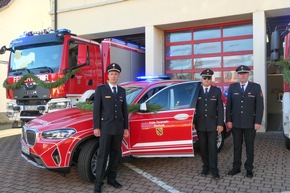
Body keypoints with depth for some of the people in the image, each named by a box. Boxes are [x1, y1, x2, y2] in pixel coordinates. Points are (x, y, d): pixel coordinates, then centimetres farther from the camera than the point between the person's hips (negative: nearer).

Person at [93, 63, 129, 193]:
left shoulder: (122, 91, 11)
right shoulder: (100, 89, -2)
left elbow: (124, 110, 12)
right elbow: (96, 109, -6)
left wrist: (125, 128, 9)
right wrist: (96, 127, -11)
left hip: (118, 127, 5)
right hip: (105, 127, -4)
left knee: (116, 154, 9)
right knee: (103, 155, -3)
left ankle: (111, 178, 23)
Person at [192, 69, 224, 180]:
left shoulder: (217, 91, 2)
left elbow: (220, 108, 0)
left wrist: (220, 124, -6)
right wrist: (192, 122, -2)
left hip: (212, 124, -1)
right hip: (200, 124, 1)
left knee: (212, 147, -3)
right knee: (203, 147, 8)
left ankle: (214, 170, 3)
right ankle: (206, 167, 20)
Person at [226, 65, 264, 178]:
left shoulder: (256, 87, -1)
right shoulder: (232, 87, 4)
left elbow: (260, 106, -4)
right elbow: (228, 105, 3)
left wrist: (258, 122, -10)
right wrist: (228, 120, -3)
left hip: (250, 123, -1)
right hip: (236, 123, 1)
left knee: (249, 147, 9)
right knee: (237, 146, 10)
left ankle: (249, 169, 21)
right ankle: (236, 168, 21)